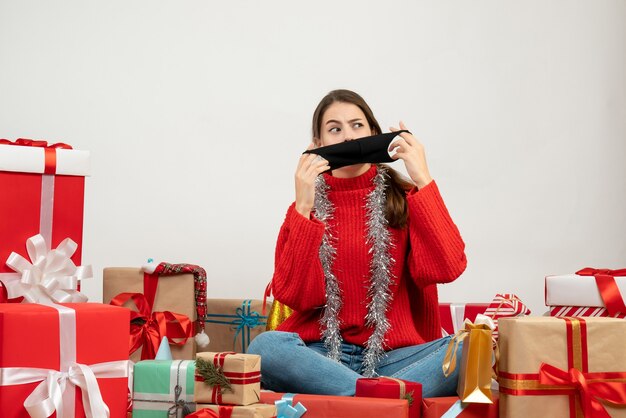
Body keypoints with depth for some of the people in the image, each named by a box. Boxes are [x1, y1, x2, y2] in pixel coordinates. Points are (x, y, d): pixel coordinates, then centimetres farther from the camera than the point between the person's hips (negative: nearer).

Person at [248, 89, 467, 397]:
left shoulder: (405, 198, 6)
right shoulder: (307, 205, 8)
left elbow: (446, 268, -11)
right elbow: (296, 295, -5)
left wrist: (423, 181, -8)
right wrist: (303, 209, -10)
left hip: (394, 356, 0)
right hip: (323, 354, 1)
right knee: (265, 347, -32)